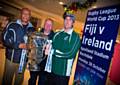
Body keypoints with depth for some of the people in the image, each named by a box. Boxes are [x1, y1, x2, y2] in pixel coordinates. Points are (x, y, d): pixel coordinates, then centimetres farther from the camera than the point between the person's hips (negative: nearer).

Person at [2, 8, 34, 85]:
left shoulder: (31, 29, 6)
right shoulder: (12, 25, -4)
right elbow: (5, 40, -11)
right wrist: (18, 45, -20)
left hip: (23, 60, 3)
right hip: (11, 59, -3)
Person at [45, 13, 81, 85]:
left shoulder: (75, 37, -9)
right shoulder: (57, 34, 10)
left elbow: (70, 54, -18)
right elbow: (51, 46, 18)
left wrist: (53, 51, -15)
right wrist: (47, 50, -6)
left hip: (63, 73, -5)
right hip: (51, 70, 5)